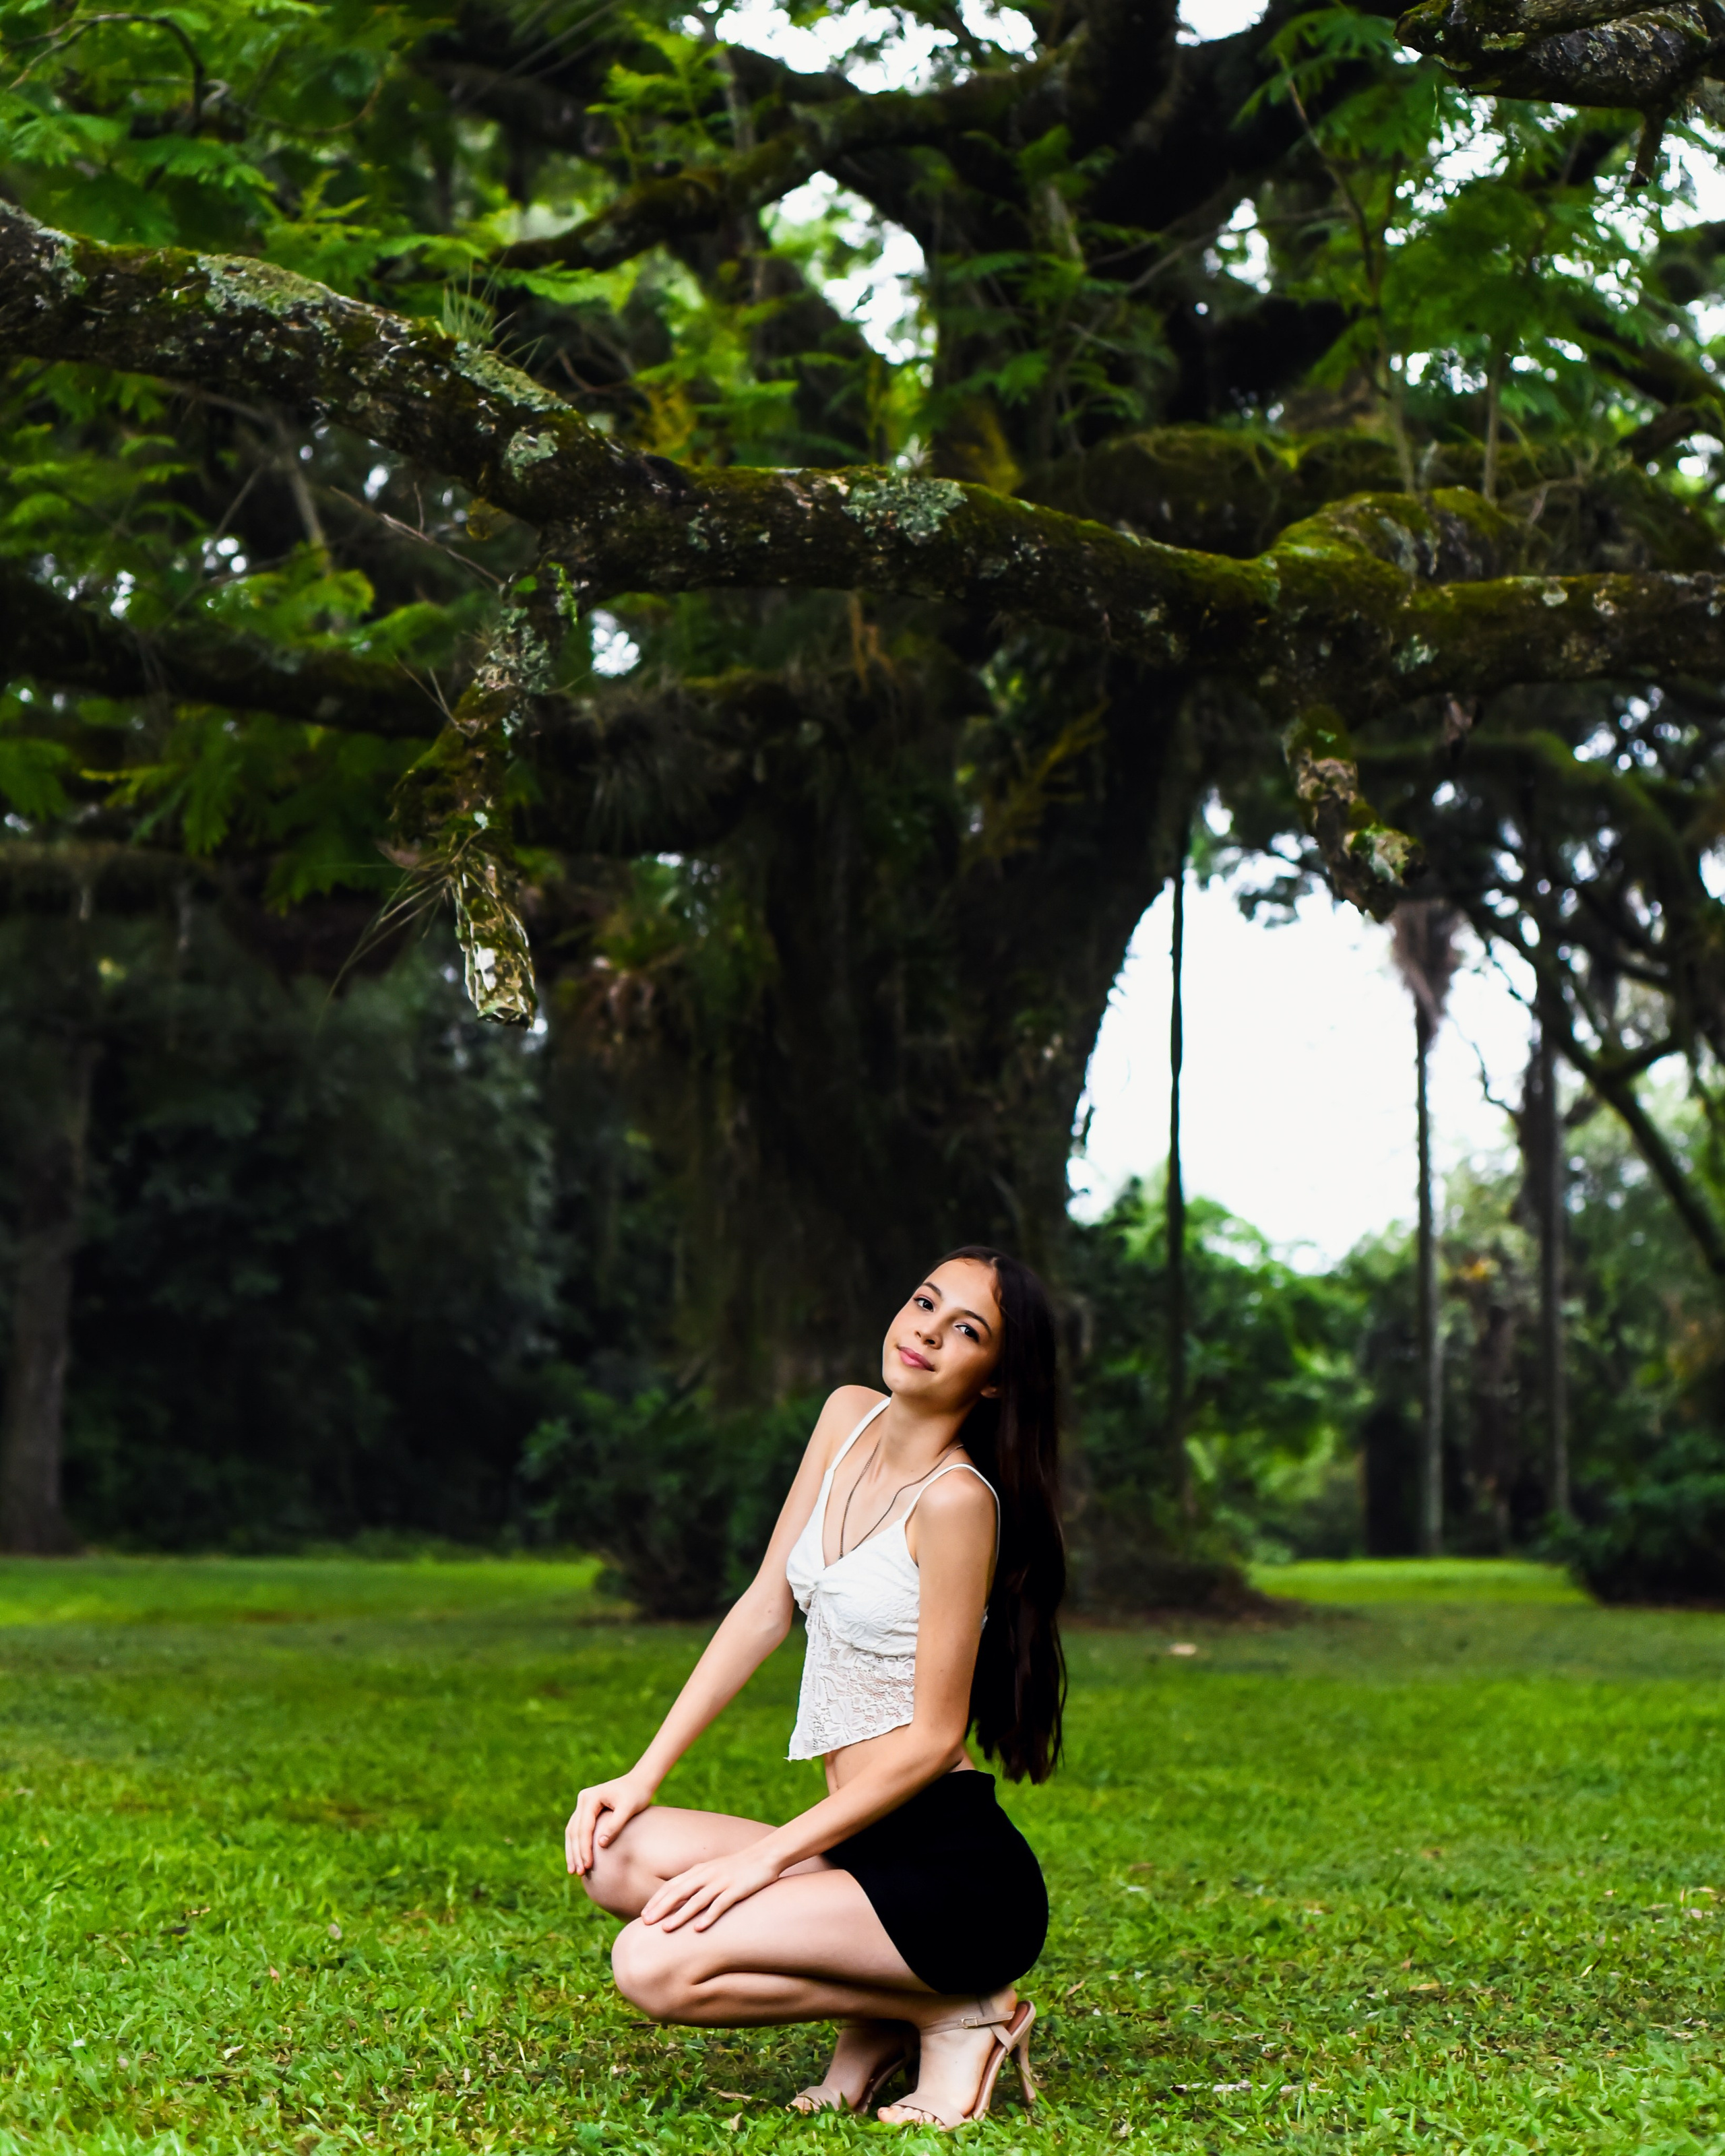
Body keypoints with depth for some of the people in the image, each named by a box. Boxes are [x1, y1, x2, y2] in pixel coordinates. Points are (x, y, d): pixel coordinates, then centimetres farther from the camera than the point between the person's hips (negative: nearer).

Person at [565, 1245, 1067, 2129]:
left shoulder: (955, 1499, -16)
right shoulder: (848, 1419, 7)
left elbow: (932, 1740, -15)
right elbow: (765, 1607, 10)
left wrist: (764, 1858, -15)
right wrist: (644, 1775, 4)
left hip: (955, 1872, -8)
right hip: (869, 1851, 8)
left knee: (655, 1966, -19)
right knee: (614, 1853, -8)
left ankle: (958, 2016, -2)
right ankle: (877, 2021, 6)